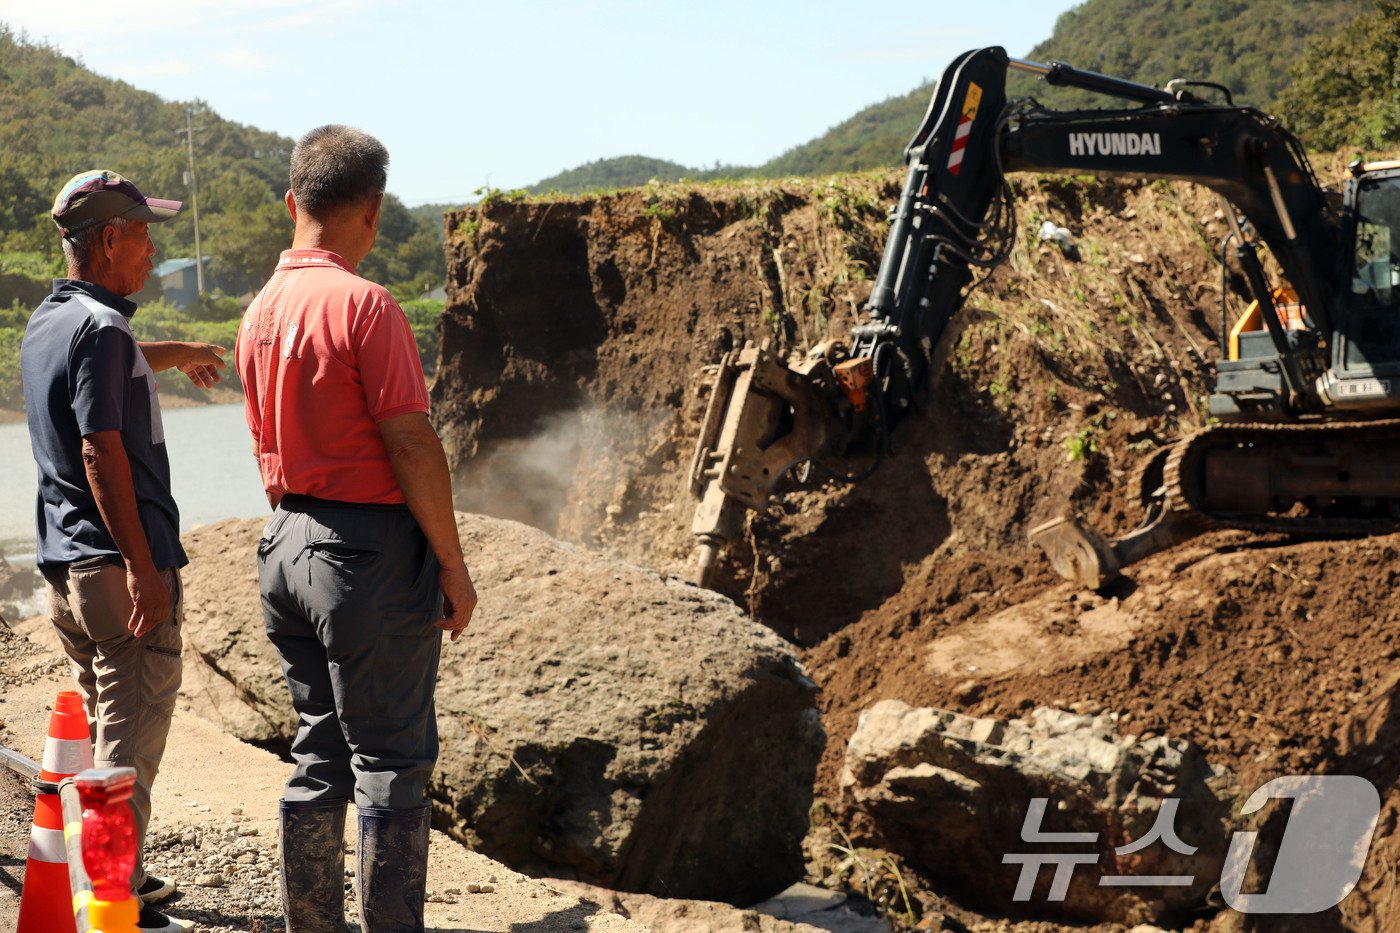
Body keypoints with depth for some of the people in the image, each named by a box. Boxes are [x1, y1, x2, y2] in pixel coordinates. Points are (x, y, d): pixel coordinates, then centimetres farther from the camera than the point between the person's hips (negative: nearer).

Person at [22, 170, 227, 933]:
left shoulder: (45, 324, 13)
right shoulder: (102, 329, -16)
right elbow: (101, 453, -23)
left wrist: (176, 355, 54)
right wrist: (144, 568, -23)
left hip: (62, 564, 10)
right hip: (116, 563, -10)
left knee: (104, 726, 20)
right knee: (130, 741, -4)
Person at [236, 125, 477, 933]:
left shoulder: (262, 310, 9)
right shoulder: (365, 305, -16)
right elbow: (411, 443, -17)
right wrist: (452, 564, -11)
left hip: (288, 544, 8)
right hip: (370, 550, -8)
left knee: (320, 754, 15)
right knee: (392, 761, -1)